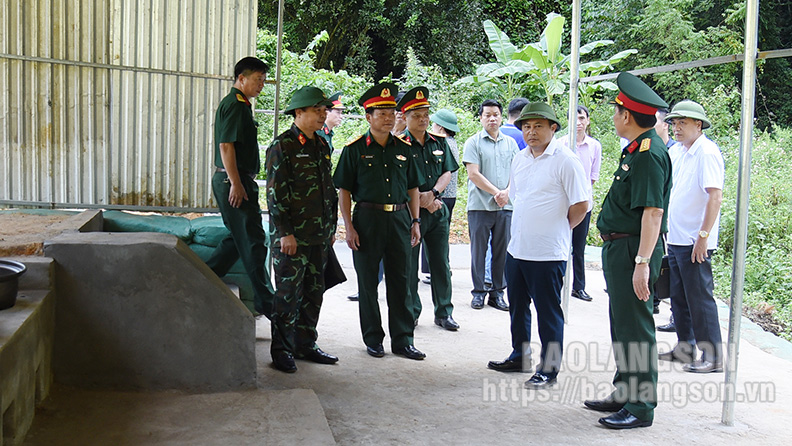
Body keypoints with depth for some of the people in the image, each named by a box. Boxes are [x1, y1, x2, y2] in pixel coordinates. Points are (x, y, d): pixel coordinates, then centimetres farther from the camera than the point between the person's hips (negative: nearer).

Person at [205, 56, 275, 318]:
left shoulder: (240, 105, 19)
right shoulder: (234, 105, -12)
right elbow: (225, 145, -20)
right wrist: (236, 184, -23)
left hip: (238, 181, 10)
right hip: (234, 182, -10)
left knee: (239, 238, 15)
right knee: (253, 240, -5)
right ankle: (265, 302, 1)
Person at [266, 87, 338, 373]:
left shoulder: (322, 146, 14)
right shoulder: (282, 146, -8)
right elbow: (275, 193, -13)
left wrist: (331, 227, 16)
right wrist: (285, 233, -17)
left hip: (319, 236, 7)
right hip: (292, 236, -7)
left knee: (314, 293, 13)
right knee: (288, 294, 0)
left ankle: (306, 345, 25)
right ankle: (281, 350, 12)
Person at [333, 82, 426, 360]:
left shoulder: (404, 148, 9)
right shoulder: (355, 149, -2)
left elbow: (413, 187, 14)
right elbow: (344, 190, -3)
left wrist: (415, 221, 6)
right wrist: (349, 227, -9)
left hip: (399, 219, 3)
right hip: (368, 219, -3)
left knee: (400, 281, 7)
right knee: (368, 282, 6)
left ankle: (402, 340, 15)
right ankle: (373, 339, 18)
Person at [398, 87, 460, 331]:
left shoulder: (439, 142, 11)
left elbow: (447, 173, 7)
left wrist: (432, 194, -10)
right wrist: (422, 200, -13)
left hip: (438, 211, 4)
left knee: (441, 263, 8)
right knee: (409, 265, 3)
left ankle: (444, 312, 19)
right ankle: (411, 313, 16)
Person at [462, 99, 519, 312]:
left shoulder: (510, 143, 12)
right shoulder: (473, 142, 1)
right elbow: (474, 174, -7)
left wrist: (507, 192, -9)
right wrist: (496, 192, -11)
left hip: (506, 207, 3)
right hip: (480, 206, -3)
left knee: (502, 251, 5)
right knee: (479, 251, 2)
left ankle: (497, 292, 14)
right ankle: (478, 292, 11)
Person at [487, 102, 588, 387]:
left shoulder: (565, 161, -12)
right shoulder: (520, 159, 10)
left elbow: (581, 205, -13)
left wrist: (557, 229, -1)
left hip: (548, 253, -7)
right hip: (517, 248, 8)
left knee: (548, 312, 3)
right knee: (517, 307, 18)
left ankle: (549, 370, 14)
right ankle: (520, 357, 34)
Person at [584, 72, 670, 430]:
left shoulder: (649, 154, -19)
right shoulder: (635, 148, 13)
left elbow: (653, 212, -25)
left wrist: (643, 262, -28)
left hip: (633, 249, -11)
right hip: (619, 248, 11)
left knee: (634, 329, -3)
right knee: (621, 326, 18)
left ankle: (641, 407, 7)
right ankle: (624, 394, 30)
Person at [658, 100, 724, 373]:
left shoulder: (707, 153, -13)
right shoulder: (676, 152, 11)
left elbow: (715, 196, -20)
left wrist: (703, 236, -23)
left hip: (695, 241, -8)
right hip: (675, 238, 8)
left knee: (699, 298, -4)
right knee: (679, 297, 16)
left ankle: (713, 357, 5)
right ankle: (685, 348, 28)